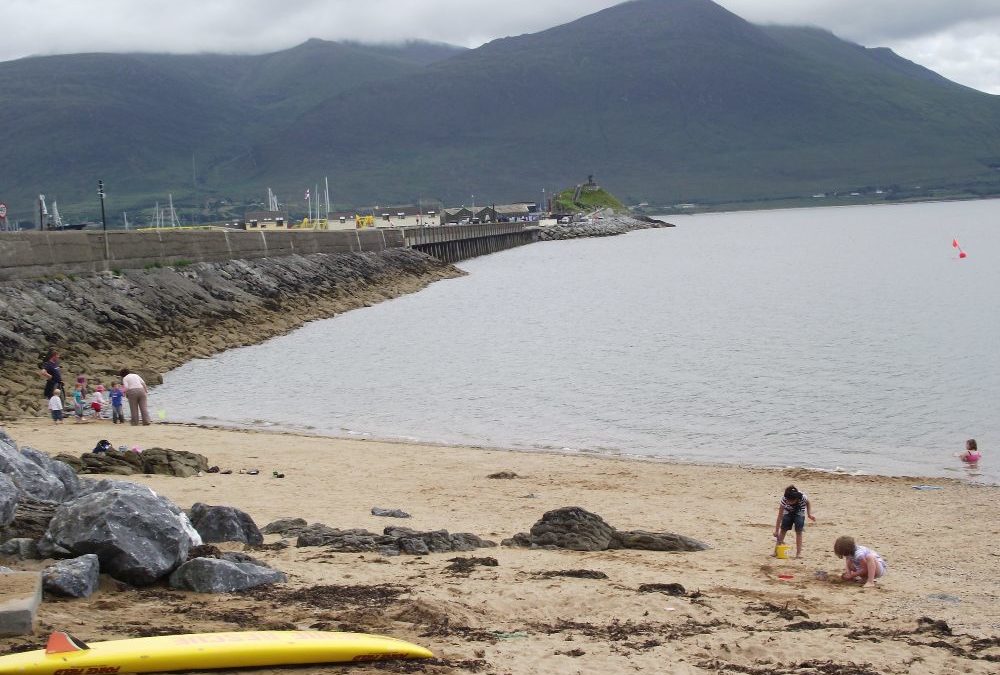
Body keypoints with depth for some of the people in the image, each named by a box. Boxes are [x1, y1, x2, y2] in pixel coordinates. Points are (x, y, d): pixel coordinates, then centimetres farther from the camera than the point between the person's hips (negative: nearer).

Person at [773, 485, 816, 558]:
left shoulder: (802, 498, -36)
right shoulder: (784, 500, -35)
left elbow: (808, 503, -8)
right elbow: (780, 516, -30)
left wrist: (809, 514, -16)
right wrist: (776, 531, -30)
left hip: (799, 513, -1)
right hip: (788, 512, 1)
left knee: (798, 531, -10)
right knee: (783, 529, -4)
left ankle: (799, 552, -8)